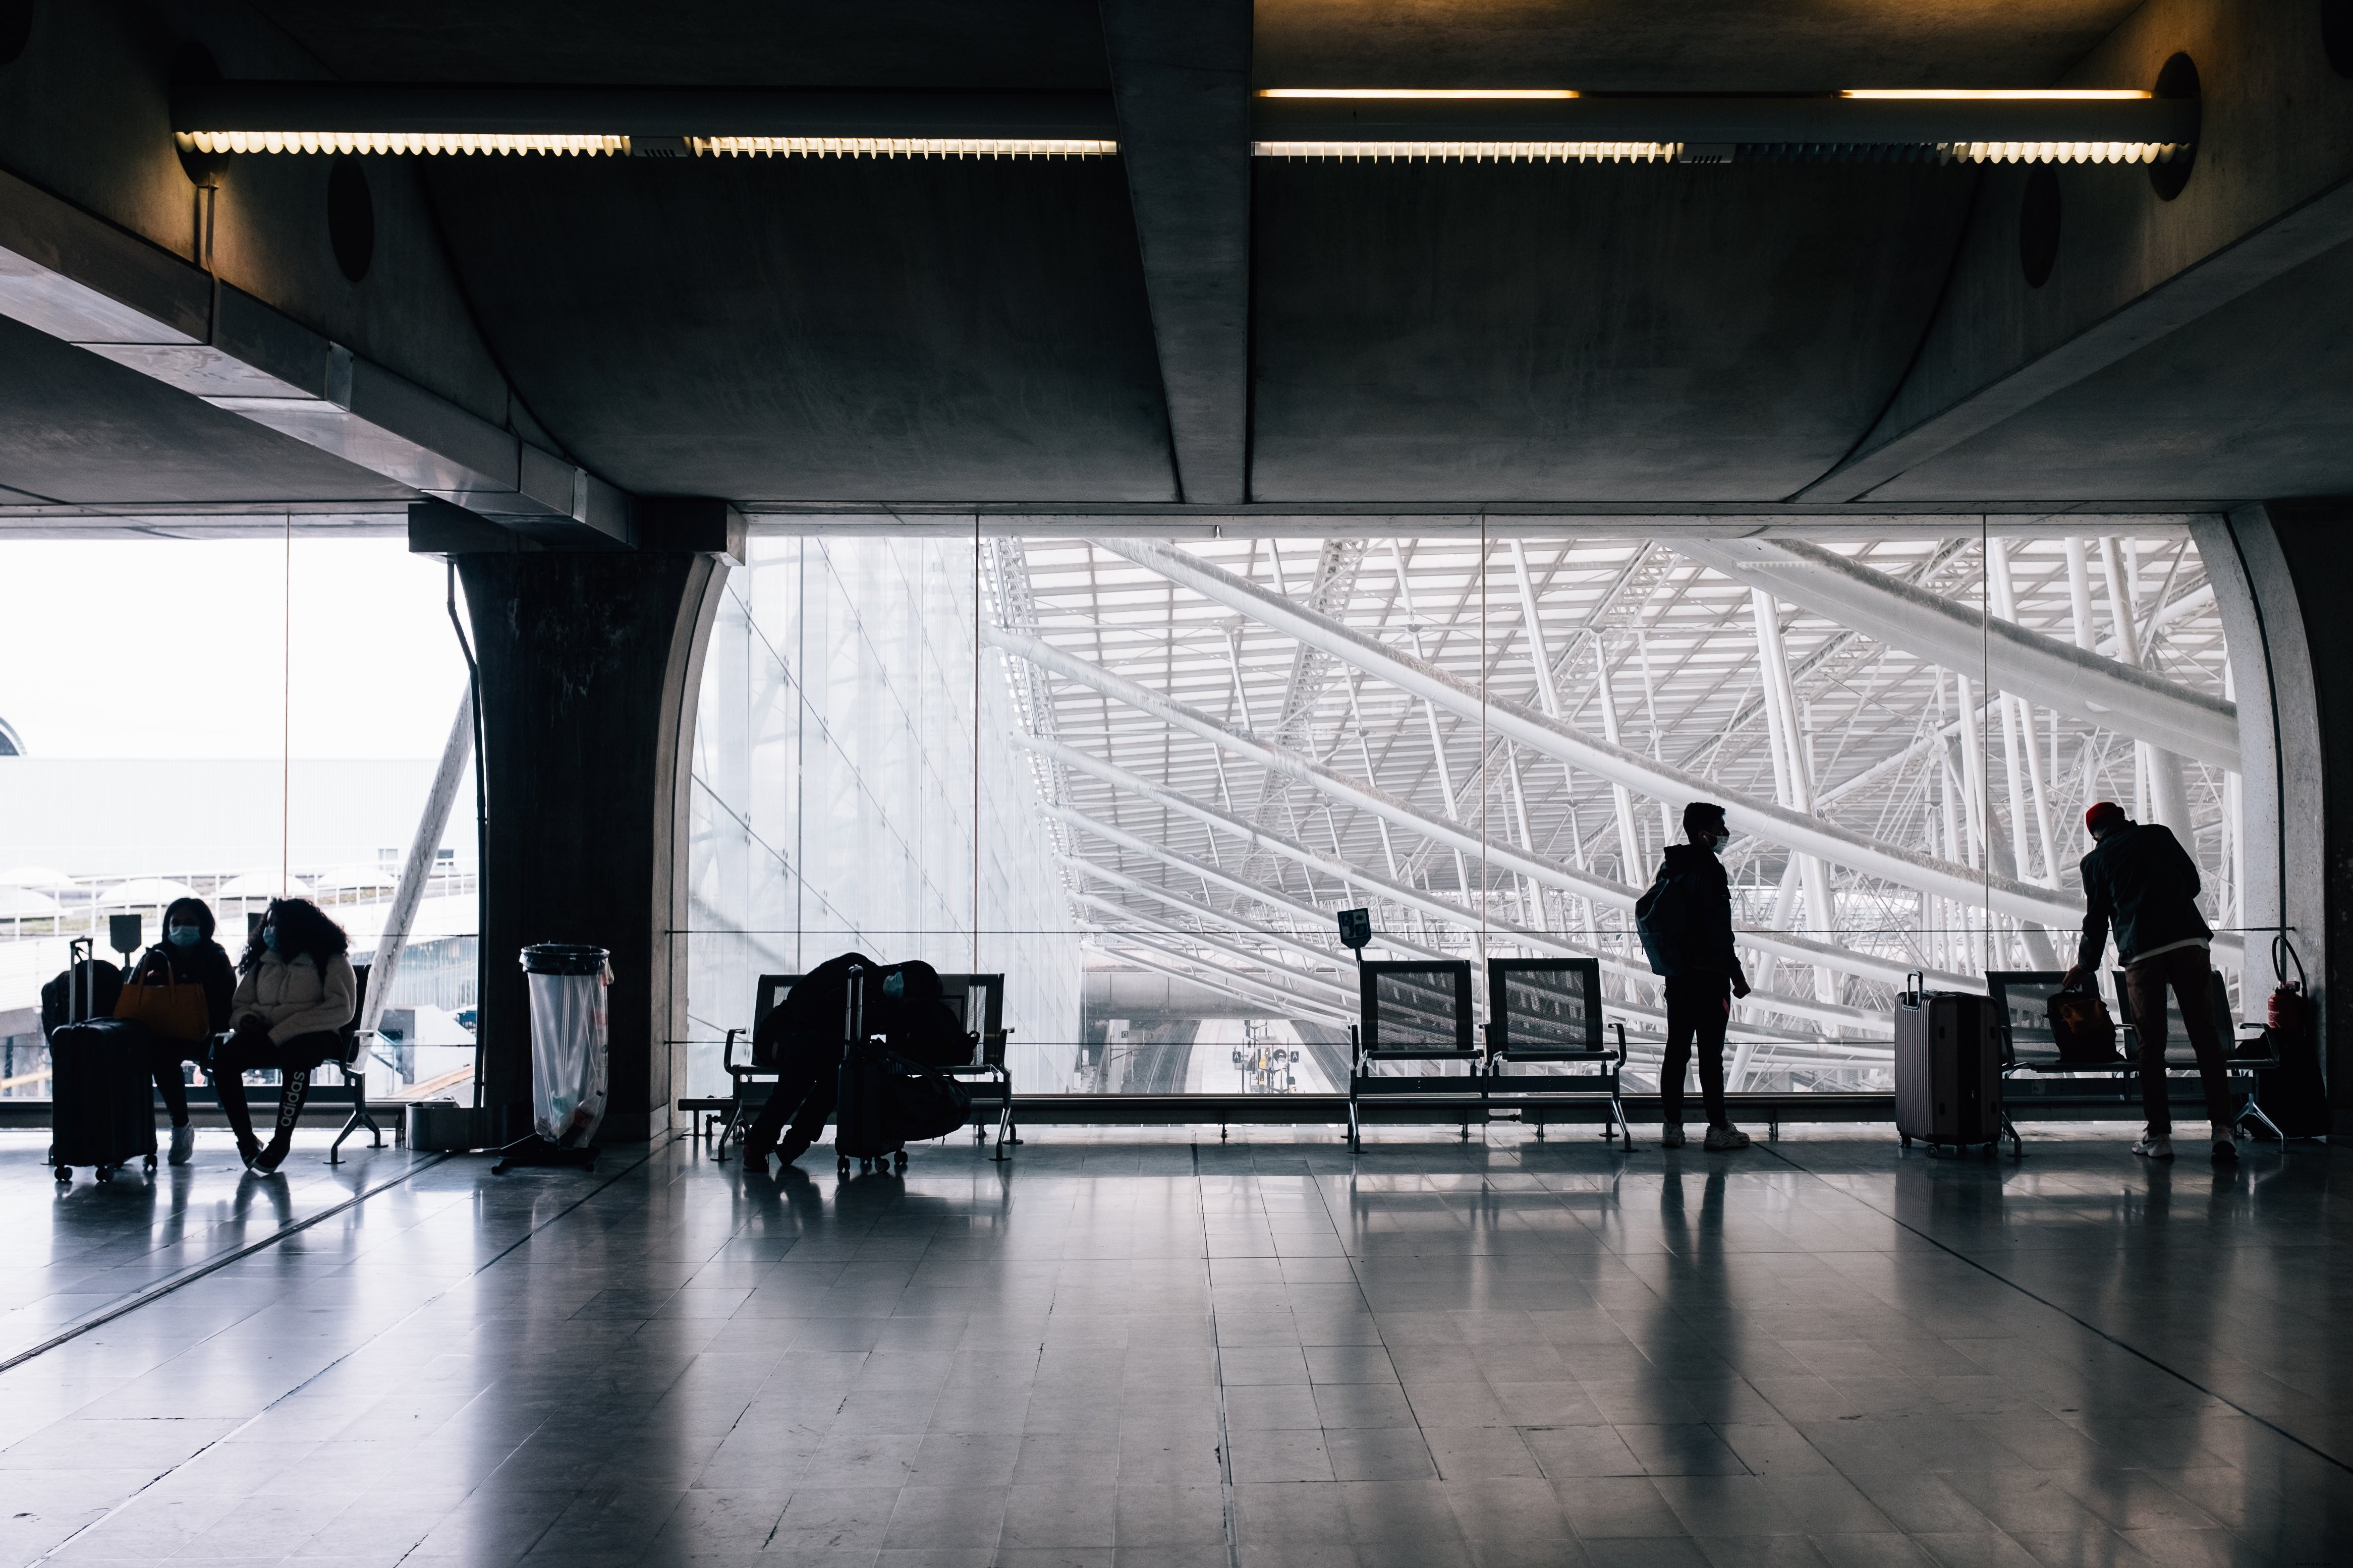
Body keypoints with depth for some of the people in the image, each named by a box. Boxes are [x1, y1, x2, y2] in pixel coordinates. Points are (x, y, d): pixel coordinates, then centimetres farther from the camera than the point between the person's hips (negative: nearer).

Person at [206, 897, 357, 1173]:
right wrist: (246, 1018, -6)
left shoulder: (331, 961, 0)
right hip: (265, 1037, 5)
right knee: (224, 1057, -27)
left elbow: (342, 1009, -12)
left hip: (313, 1037, -5)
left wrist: (280, 1032, -18)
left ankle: (281, 1142, -31)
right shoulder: (261, 962, 18)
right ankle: (246, 1140, -17)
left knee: (297, 1054, -40)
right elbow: (239, 1005, 22)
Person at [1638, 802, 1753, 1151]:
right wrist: (1737, 975, -14)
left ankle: (1671, 1126, 11)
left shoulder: (1671, 868, 12)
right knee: (1711, 1052, -3)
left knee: (1677, 1049, 9)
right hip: (1708, 975, -8)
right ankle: (1718, 1128, 1)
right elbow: (1719, 931, -19)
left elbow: (1644, 911, 20)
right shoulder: (1709, 870, -15)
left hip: (1677, 974, 8)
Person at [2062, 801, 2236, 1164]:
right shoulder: (2160, 835, 16)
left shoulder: (2095, 860, 14)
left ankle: (2159, 1134, 6)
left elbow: (2096, 919, 18)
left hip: (2141, 953, -1)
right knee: (2205, 1036, -1)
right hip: (2189, 941, 1)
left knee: (2151, 1045, 6)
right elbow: (2193, 881, 19)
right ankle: (2223, 1128, -10)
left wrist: (2085, 966, 32)